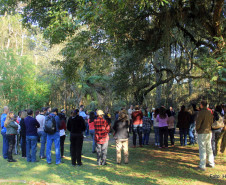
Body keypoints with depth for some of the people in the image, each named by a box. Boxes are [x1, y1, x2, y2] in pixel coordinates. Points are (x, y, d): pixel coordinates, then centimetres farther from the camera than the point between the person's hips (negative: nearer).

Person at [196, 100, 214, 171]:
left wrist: (197, 129, 1)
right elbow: (211, 122, 12)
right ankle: (211, 163, 26)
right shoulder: (210, 112, 4)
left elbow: (198, 123, -16)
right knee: (209, 148, 17)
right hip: (209, 132, 7)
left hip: (202, 133, -7)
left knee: (202, 149, -3)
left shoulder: (201, 112, -17)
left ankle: (202, 166, 0)